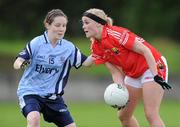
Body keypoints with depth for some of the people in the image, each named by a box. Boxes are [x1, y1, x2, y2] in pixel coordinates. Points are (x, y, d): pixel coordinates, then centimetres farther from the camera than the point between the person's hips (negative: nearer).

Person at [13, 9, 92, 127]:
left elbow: (85, 62, 4)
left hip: (53, 95, 5)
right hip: (30, 91, -5)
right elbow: (17, 63, -15)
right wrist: (20, 64, -38)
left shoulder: (69, 47, -1)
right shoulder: (36, 43, -13)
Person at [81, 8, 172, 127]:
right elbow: (116, 72, -1)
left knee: (151, 114, -18)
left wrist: (156, 76, -27)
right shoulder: (96, 47, -1)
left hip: (152, 67, -9)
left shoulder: (115, 34, -24)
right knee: (123, 115, 10)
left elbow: (145, 51, -22)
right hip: (133, 74, 9)